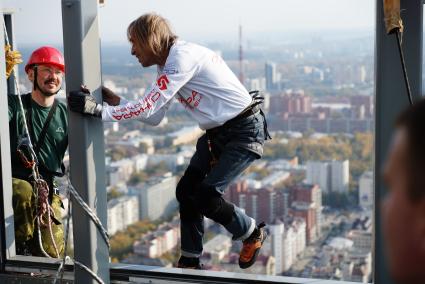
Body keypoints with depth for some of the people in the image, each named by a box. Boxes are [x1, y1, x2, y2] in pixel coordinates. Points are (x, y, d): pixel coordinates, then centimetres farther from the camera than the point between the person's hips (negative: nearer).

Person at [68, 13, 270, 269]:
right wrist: (116, 101, 0)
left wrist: (99, 110, -26)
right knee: (186, 190, 6)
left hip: (244, 130, -9)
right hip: (218, 132, 10)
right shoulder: (168, 65, 9)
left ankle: (253, 234, 14)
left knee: (206, 196, -11)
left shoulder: (182, 56, -21)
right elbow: (154, 117, 9)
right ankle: (190, 261, 17)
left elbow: (149, 107, -26)